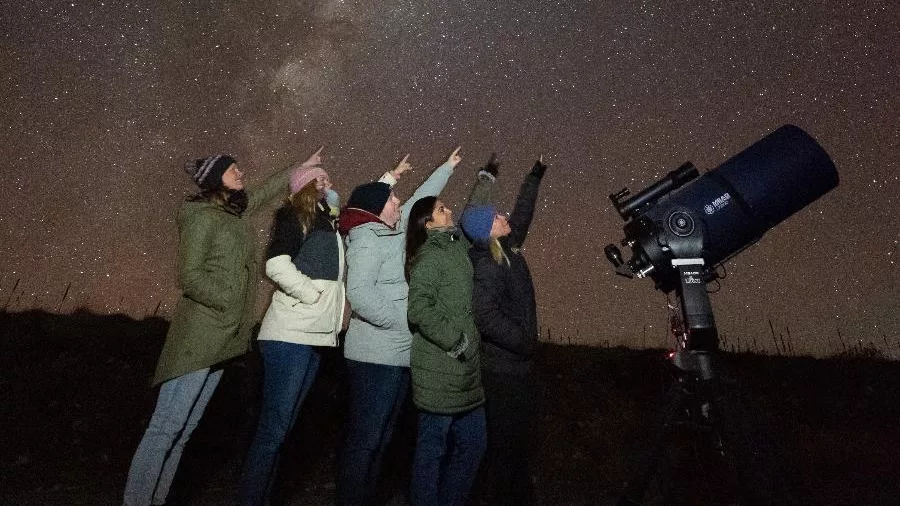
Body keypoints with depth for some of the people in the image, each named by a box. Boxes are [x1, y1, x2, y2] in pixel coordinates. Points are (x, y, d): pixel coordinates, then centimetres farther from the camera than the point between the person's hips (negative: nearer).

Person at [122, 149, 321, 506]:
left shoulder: (236, 212, 14)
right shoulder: (201, 217, -9)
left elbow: (266, 190, 31)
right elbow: (189, 276, -14)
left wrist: (302, 167, 39)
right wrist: (229, 307, -12)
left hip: (223, 337, 8)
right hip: (198, 334, -8)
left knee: (184, 428, 11)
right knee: (167, 425, -5)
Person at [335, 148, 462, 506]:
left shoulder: (392, 232, 13)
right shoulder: (367, 238, -12)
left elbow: (420, 201, 28)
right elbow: (359, 292, -25)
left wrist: (447, 168, 35)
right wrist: (406, 321, -20)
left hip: (398, 354, 9)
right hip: (376, 356, -9)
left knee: (380, 439, 16)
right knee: (365, 440, -2)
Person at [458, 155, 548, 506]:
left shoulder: (508, 251, 6)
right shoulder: (486, 265, -20)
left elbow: (522, 216, 20)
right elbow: (484, 316, -27)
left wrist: (535, 177, 21)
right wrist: (524, 343, -18)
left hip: (516, 362, 9)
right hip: (503, 366, -9)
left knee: (518, 438, 19)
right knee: (505, 443, 3)